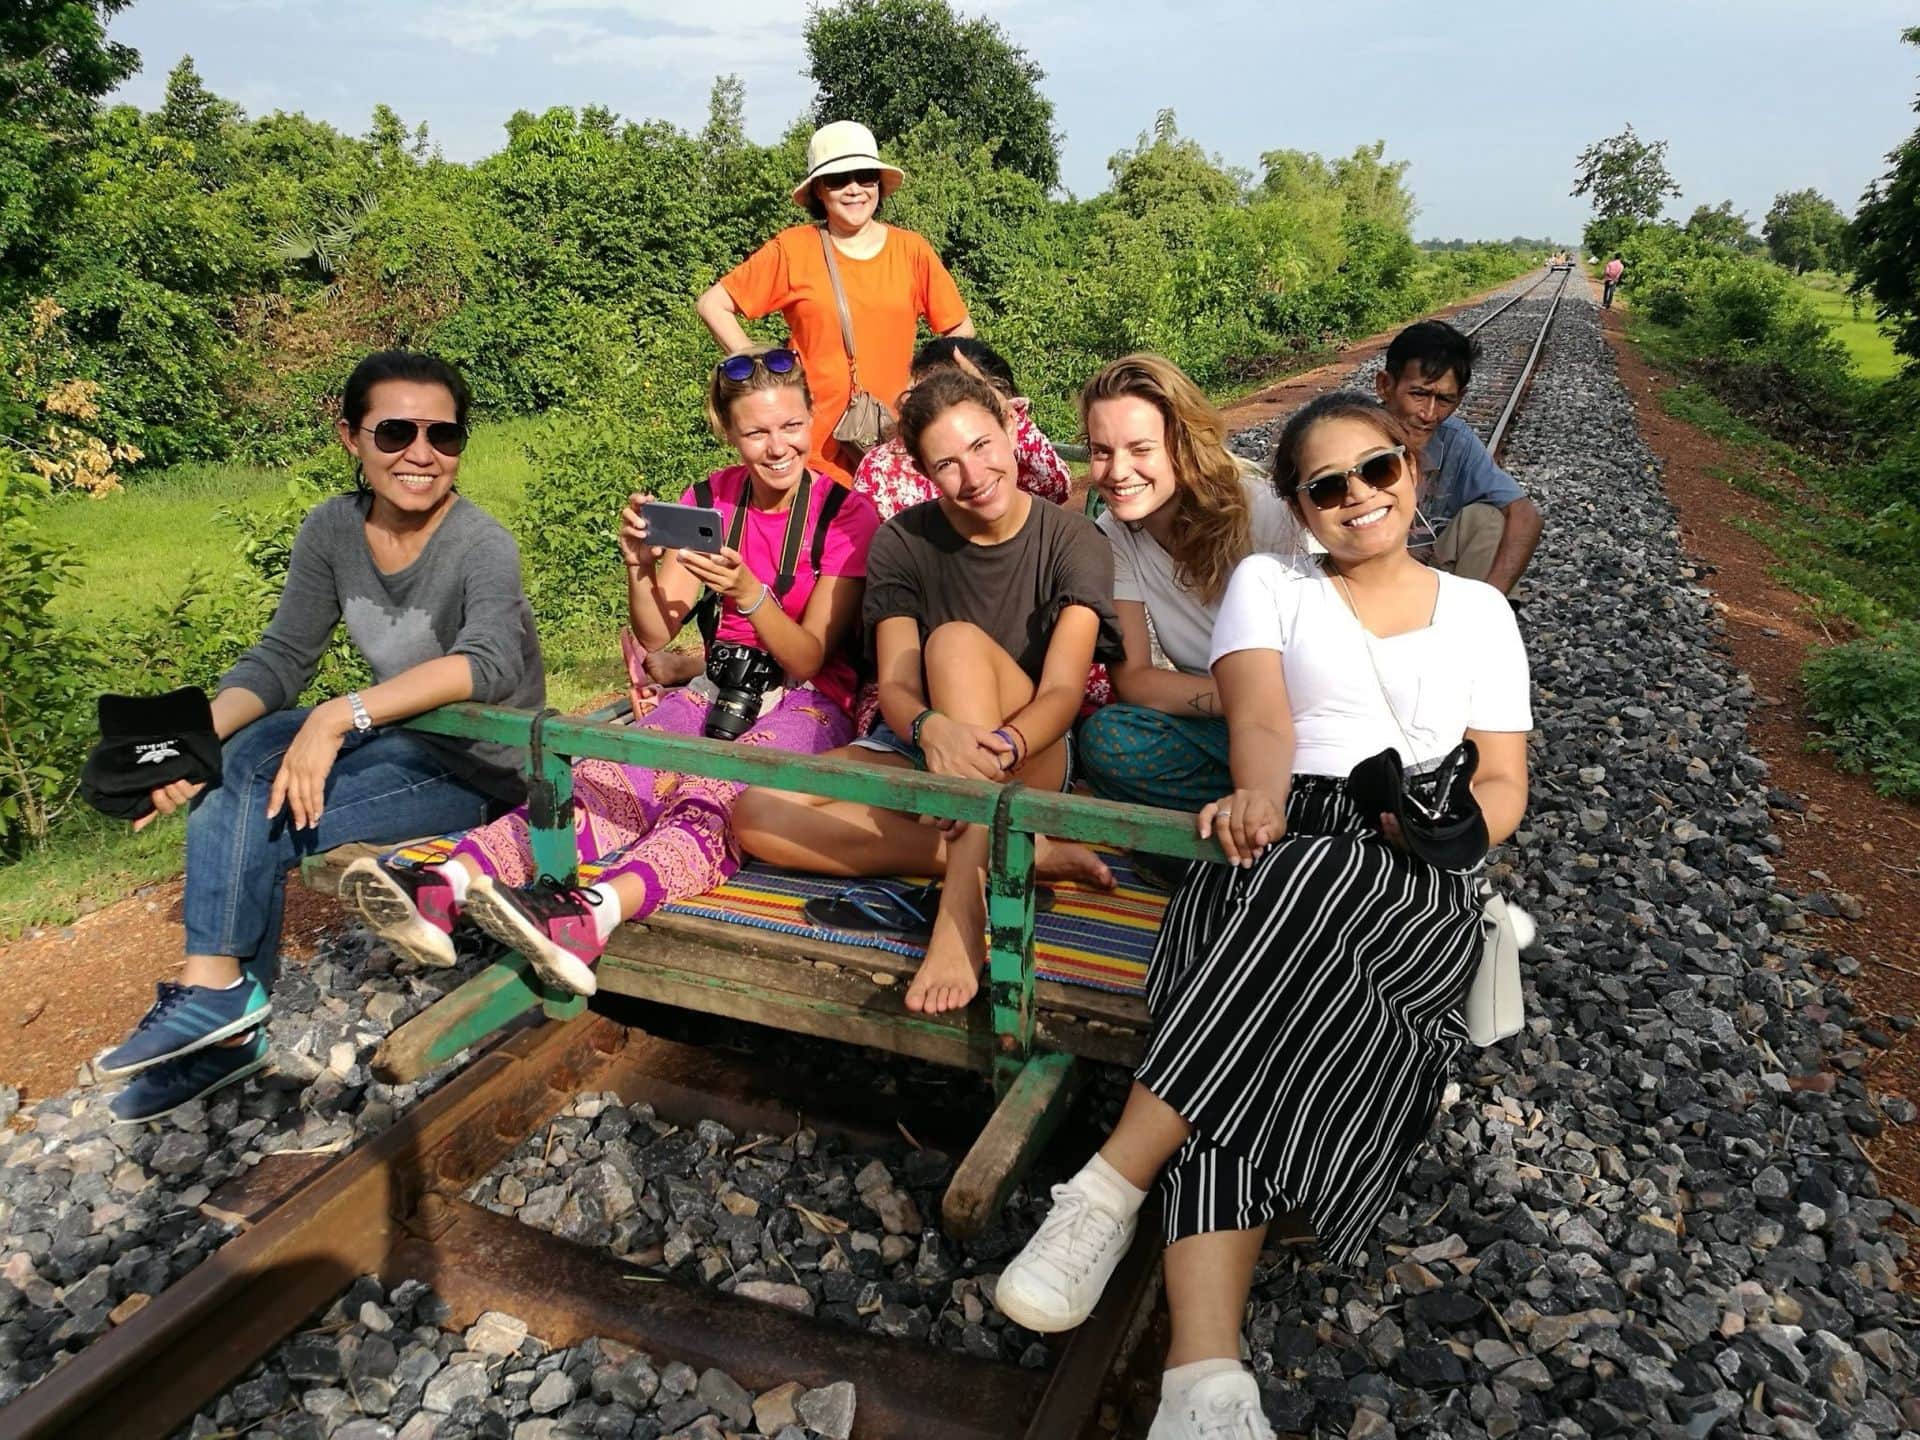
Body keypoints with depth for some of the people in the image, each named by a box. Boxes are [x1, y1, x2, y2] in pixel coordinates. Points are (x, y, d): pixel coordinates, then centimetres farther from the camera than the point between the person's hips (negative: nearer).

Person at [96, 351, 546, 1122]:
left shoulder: (483, 547, -21)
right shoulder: (332, 529, -2)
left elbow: (488, 662, -40)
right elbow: (280, 658, -3)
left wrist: (341, 714, -47)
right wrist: (197, 735, -21)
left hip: (479, 768, -6)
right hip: (395, 737, 6)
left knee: (258, 824, -20)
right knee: (227, 766, -15)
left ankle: (219, 993, 4)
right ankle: (225, 1022, -8)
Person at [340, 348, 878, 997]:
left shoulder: (846, 513, -5)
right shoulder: (710, 500, 8)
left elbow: (808, 658, -10)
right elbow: (656, 636, 5)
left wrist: (748, 593, -27)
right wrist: (640, 566, -15)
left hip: (811, 701, -4)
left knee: (714, 799, -37)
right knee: (607, 780, -28)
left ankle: (585, 919, -63)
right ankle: (446, 886, -50)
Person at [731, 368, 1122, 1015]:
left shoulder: (1073, 541, -8)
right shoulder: (901, 543, -2)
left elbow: (1062, 691, -19)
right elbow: (895, 686, -12)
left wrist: (999, 747, -42)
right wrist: (930, 729, -37)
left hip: (1031, 760, -3)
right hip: (918, 749, 4)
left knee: (956, 640, -34)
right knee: (756, 816, -22)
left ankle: (964, 911, -45)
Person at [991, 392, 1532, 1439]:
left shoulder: (1479, 610, 23)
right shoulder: (1267, 585, 19)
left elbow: (1504, 785, 15)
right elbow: (1260, 721, -1)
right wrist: (1257, 799, -25)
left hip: (1418, 888, 0)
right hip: (1274, 855, 0)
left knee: (1307, 882, -38)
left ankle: (1108, 1189, -37)